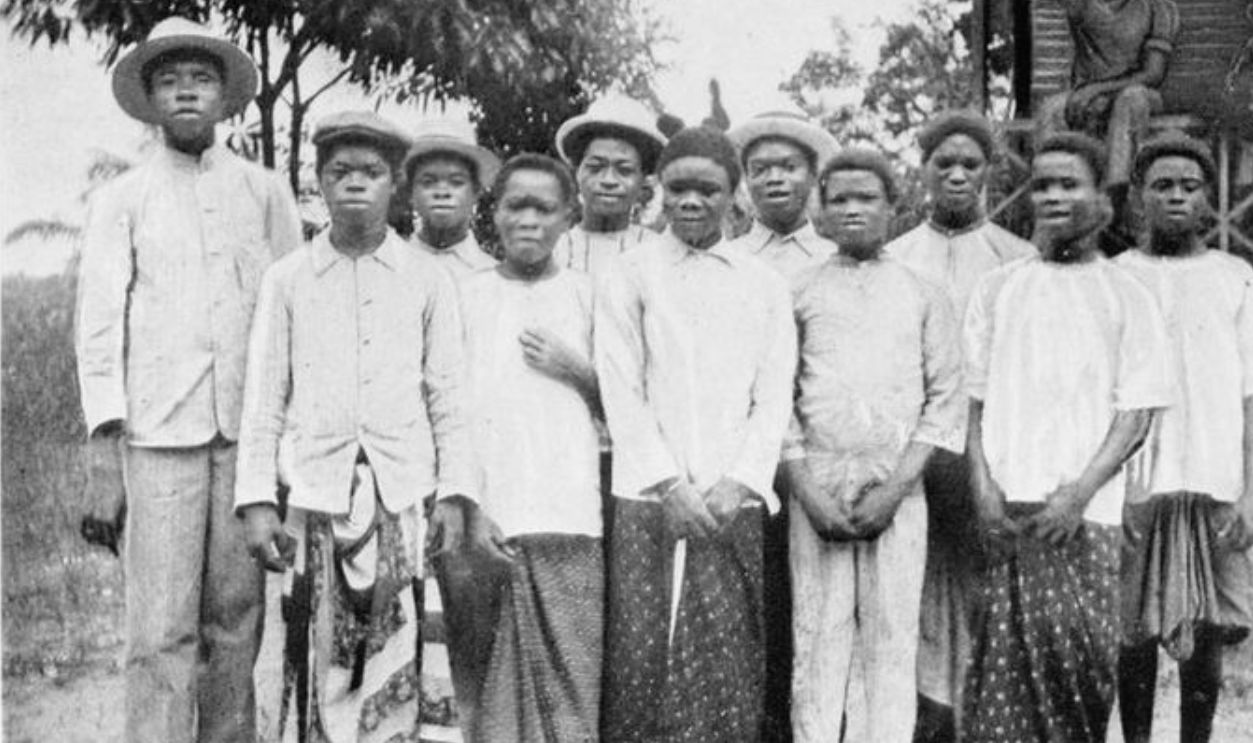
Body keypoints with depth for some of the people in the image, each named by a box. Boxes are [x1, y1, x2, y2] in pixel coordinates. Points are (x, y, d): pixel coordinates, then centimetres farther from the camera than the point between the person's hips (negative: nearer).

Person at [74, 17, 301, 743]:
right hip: (158, 435, -1)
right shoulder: (123, 199, 8)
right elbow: (99, 323, 4)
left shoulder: (267, 192, 11)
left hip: (249, 431, 1)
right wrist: (104, 452, -4)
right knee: (162, 631, -5)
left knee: (236, 621, 3)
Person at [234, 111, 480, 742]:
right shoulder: (288, 279, 6)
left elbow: (447, 397, 7)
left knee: (394, 655, -1)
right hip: (316, 490, 0)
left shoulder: (427, 279, 6)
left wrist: (455, 492, 1)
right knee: (315, 659, -1)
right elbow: (264, 398, 6)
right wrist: (256, 500, 0)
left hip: (401, 493, 0)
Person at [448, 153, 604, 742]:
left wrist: (577, 372, -3)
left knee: (570, 685, -5)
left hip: (568, 520, -1)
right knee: (481, 691, -1)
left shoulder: (589, 296, 11)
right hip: (482, 523, 1)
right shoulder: (467, 296, 13)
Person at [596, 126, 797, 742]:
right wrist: (669, 486, -11)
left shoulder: (765, 286, 13)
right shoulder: (629, 275, 6)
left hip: (732, 506, 2)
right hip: (648, 503, -2)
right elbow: (620, 390, -2)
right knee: (640, 664, -4)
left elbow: (774, 398, 7)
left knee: (728, 664, 0)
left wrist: (738, 484, -8)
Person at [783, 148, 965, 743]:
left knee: (892, 638, -2)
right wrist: (806, 488, -6)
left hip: (897, 485, 0)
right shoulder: (798, 292, 10)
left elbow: (947, 398, 4)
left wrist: (895, 486, -7)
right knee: (817, 635, -2)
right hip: (816, 485, 0)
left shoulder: (922, 296, 10)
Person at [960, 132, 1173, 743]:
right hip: (1005, 510, 1)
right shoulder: (997, 290, 12)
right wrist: (983, 489, -3)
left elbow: (1136, 413, 1)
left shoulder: (1127, 297, 7)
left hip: (1085, 510, -1)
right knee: (1005, 648, -3)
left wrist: (1078, 493, -11)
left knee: (1081, 643, -6)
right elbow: (973, 399, 10)